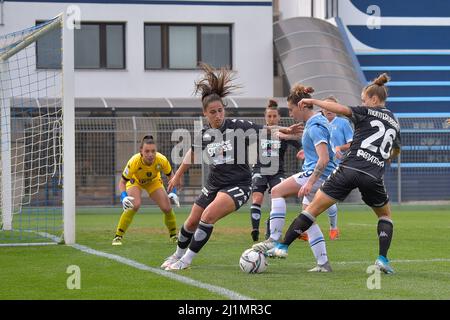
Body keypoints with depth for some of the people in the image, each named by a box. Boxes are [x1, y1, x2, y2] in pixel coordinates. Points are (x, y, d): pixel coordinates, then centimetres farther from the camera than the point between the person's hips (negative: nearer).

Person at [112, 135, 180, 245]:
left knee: (167, 208, -7)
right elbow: (122, 182, -29)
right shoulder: (134, 162, -40)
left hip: (153, 181, 3)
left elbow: (171, 175, -13)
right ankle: (118, 237, -16)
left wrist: (173, 192, -25)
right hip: (135, 181, -3)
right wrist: (124, 197, -46)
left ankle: (173, 236, 21)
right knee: (135, 205, -29)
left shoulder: (162, 160, -34)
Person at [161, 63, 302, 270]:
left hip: (238, 185, -5)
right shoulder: (203, 134, -1)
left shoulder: (237, 127, -14)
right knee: (191, 222, 13)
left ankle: (186, 260, -13)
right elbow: (193, 152, 18)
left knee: (209, 215, -25)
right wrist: (178, 175, 28)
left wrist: (285, 131, -29)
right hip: (214, 184, 5)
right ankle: (178, 255, 41)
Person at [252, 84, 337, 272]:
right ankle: (323, 263, 11)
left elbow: (324, 159, -25)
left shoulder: (315, 126, -16)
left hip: (318, 174, -11)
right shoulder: (315, 121, 15)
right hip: (317, 176, 11)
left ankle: (274, 241, -18)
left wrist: (310, 182, -30)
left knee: (277, 191, -12)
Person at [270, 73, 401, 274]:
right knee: (385, 216, 26)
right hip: (374, 178, 3)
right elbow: (395, 152, 34)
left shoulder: (367, 113, 5)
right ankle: (382, 259, 7)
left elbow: (341, 109, -11)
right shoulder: (394, 123, 20)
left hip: (350, 169, -3)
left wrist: (313, 101, -2)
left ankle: (283, 246, -1)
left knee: (313, 209, 3)